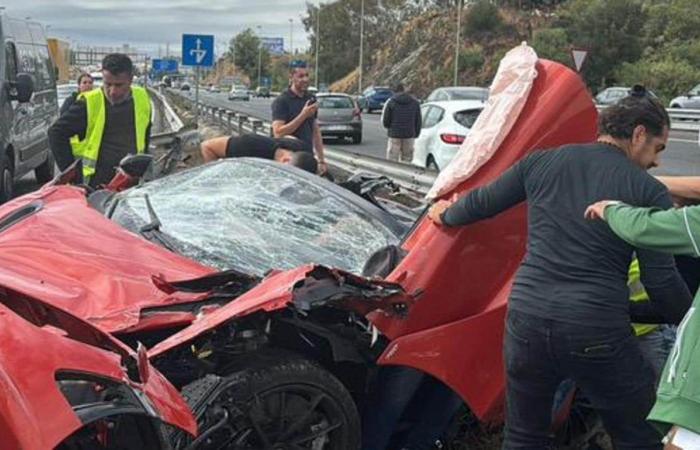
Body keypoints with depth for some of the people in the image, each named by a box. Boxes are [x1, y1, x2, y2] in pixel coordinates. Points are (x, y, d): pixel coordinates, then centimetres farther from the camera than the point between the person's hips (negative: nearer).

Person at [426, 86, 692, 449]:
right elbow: (662, 282, -4)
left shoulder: (542, 162, 9)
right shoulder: (649, 192, -1)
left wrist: (446, 215, 39)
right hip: (597, 333, -4)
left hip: (526, 320, 4)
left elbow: (480, 203, 20)